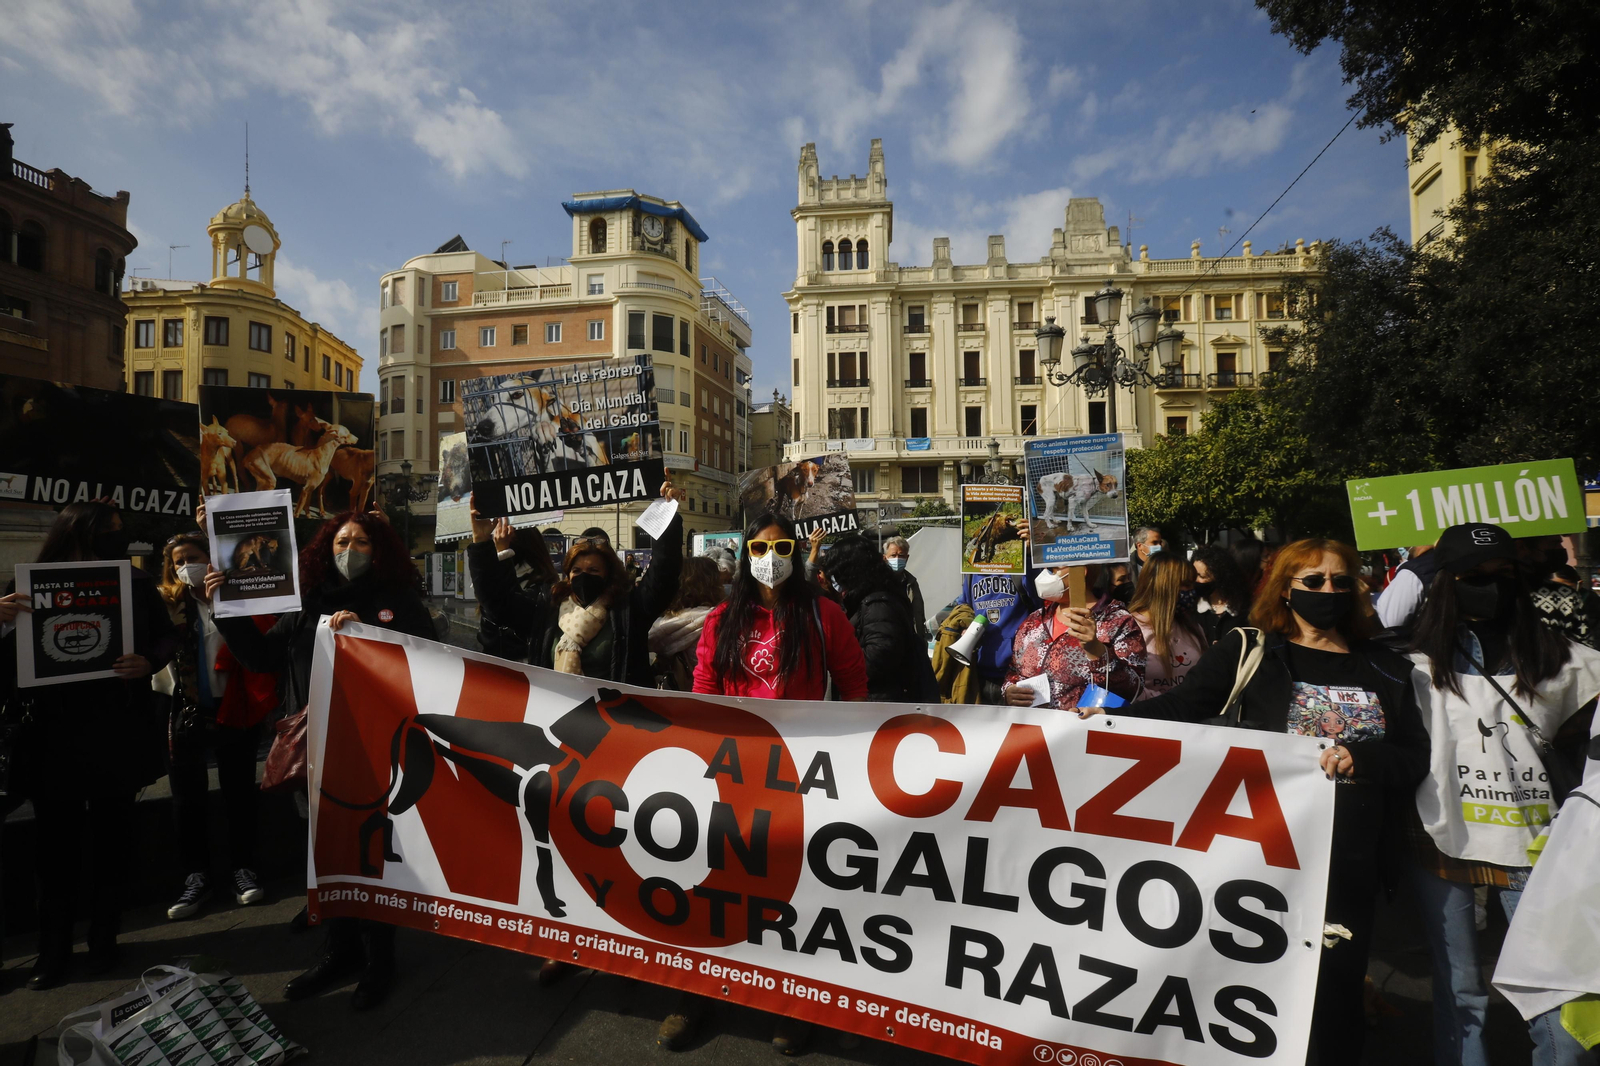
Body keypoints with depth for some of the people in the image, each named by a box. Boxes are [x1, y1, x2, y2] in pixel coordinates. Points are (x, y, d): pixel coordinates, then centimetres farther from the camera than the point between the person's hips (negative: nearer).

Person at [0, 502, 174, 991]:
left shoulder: (135, 583, -1)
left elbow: (166, 637, 4)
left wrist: (148, 662, -16)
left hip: (119, 735, 1)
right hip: (56, 735, -1)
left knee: (112, 835, 11)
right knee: (56, 841, 5)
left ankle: (103, 940, 28)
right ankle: (53, 947, 24)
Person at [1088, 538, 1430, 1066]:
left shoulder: (1386, 670, 10)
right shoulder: (1251, 651, 0)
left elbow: (1415, 759, 5)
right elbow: (1182, 705, -10)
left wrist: (1361, 755, -16)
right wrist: (1112, 718, -25)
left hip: (1349, 860, 2)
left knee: (1338, 987, 11)